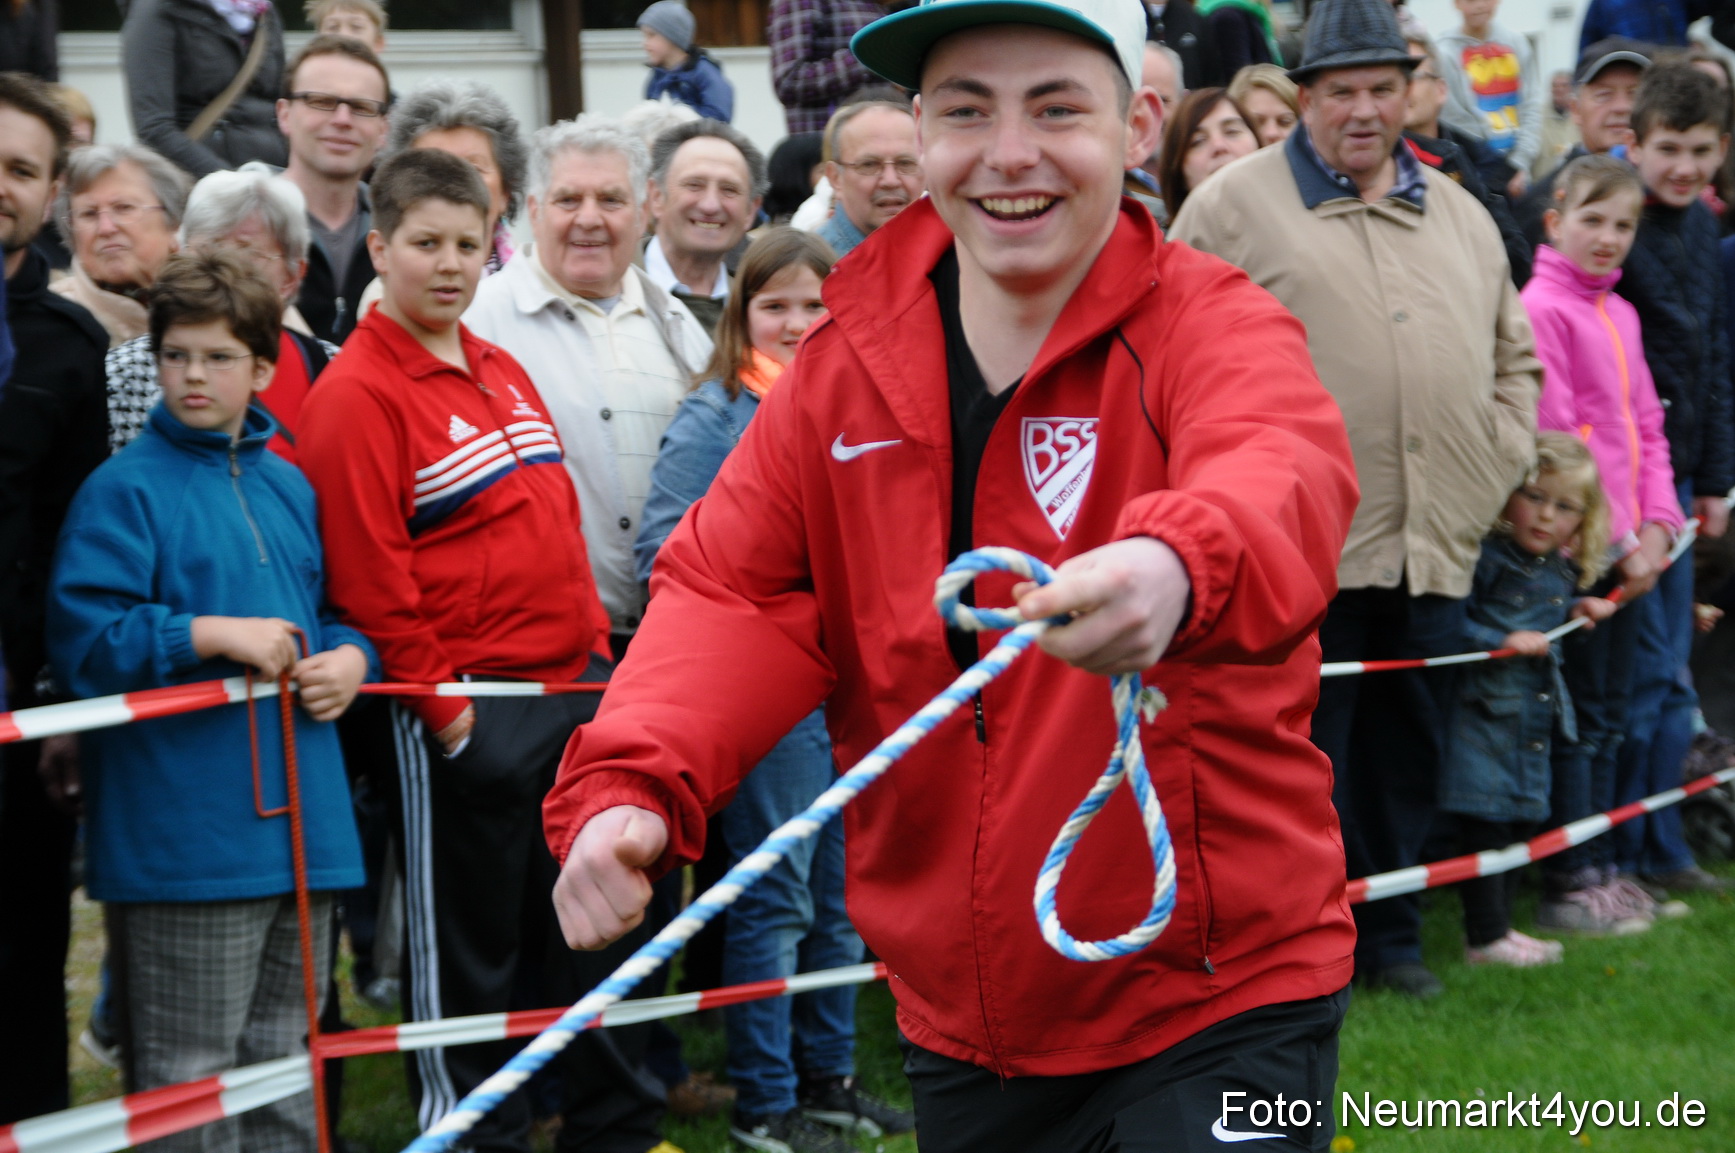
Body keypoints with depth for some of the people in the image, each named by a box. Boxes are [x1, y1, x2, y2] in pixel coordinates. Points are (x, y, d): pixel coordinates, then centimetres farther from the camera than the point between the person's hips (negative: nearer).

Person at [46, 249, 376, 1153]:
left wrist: (350, 659, 2)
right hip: (181, 833, -6)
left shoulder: (288, 485, 13)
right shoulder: (125, 489, -6)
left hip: (303, 826, 6)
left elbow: (337, 609, 23)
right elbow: (84, 635, -14)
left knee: (284, 1056, 16)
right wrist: (217, 635, -18)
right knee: (189, 1075, 0)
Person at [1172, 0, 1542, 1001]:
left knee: (1410, 748, 13)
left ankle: (1391, 933, 25)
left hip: (1436, 542, 6)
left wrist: (1501, 459, 9)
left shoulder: (1460, 215, 17)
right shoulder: (1239, 205, -1)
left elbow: (1514, 355, 24)